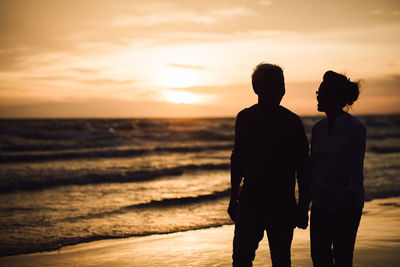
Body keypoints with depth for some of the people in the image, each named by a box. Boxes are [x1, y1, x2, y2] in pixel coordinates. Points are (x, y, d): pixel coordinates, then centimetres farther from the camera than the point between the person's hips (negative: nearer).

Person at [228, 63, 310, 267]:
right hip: (249, 200, 2)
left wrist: (303, 207, -3)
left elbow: (303, 168, 0)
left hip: (282, 204, -2)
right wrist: (234, 198, 16)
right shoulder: (245, 118, 6)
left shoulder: (291, 122, -2)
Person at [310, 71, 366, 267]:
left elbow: (355, 171, -11)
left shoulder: (354, 128, -9)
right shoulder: (318, 128, 9)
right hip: (321, 203, 6)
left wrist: (350, 203, -14)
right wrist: (307, 200, 12)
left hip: (345, 203, -6)